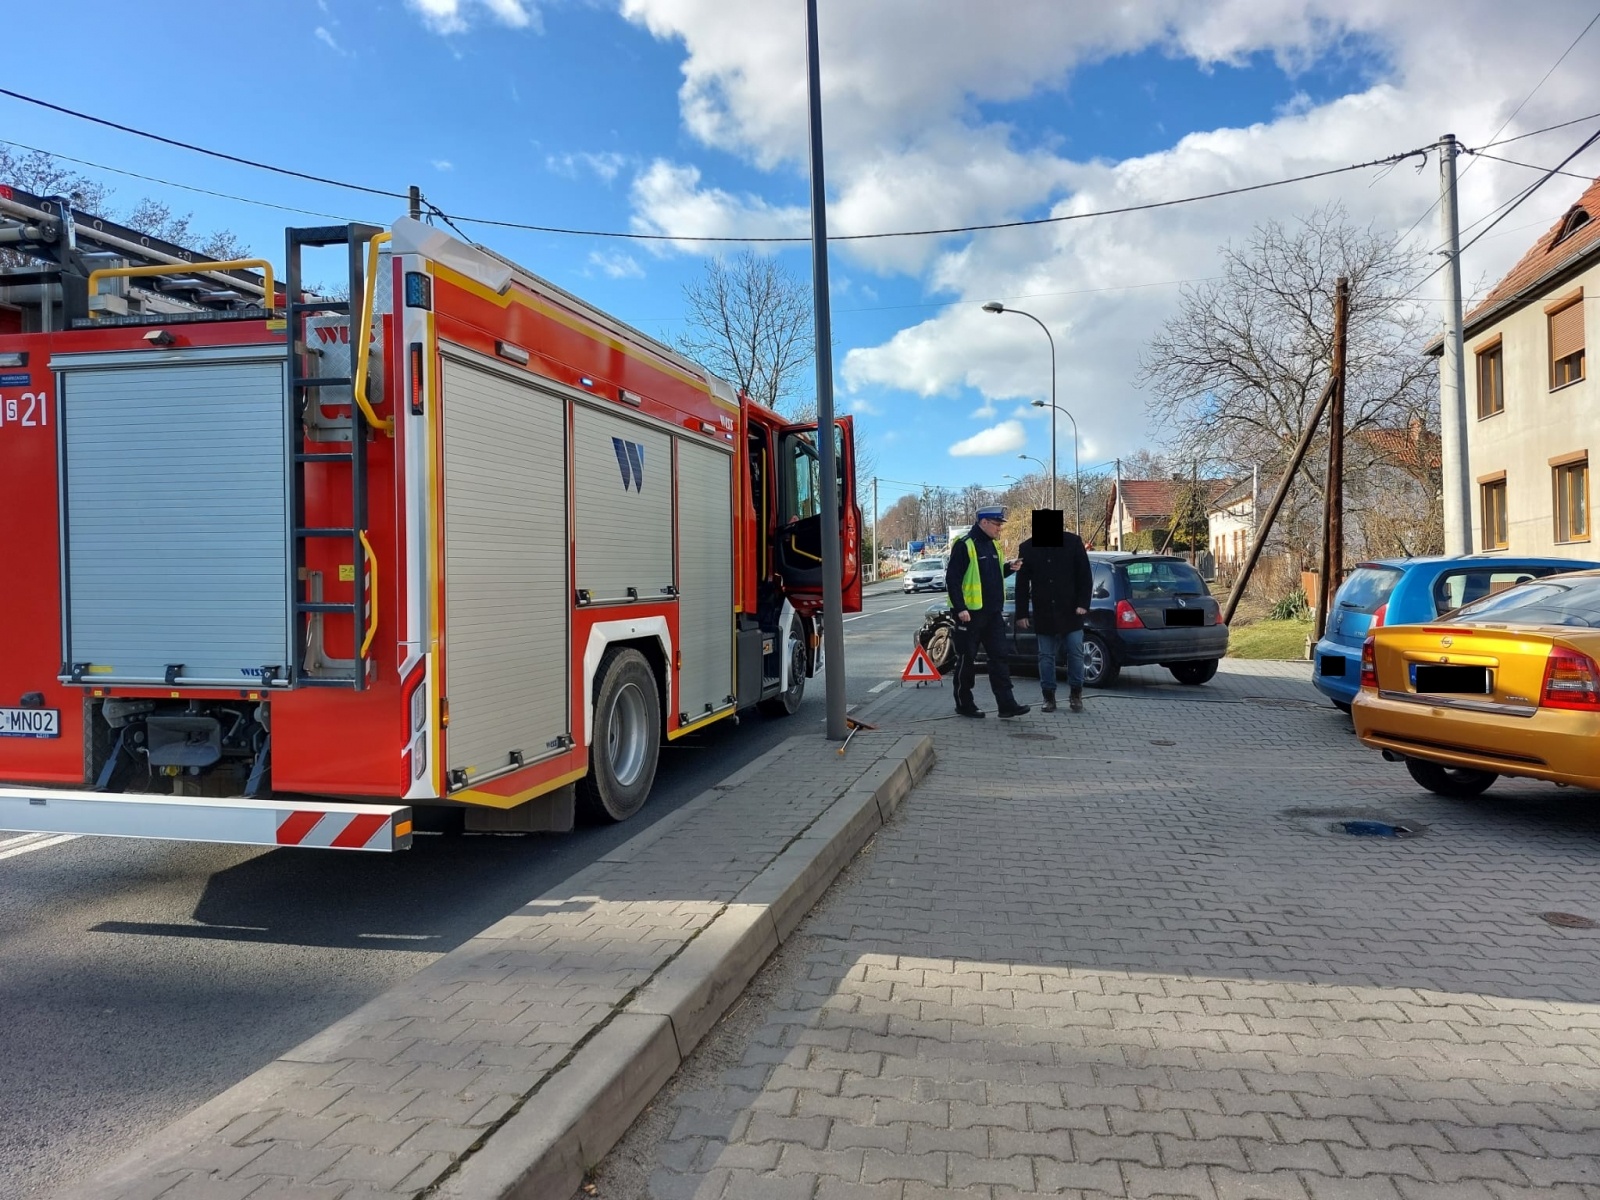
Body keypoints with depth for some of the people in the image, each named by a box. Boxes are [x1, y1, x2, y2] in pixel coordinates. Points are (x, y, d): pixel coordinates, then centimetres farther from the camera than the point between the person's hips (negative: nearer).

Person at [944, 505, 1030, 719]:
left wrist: (1008, 568, 4)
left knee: (1000, 657, 3)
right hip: (970, 613, -8)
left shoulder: (991, 546, 14)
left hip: (992, 613, 8)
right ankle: (964, 704, 14)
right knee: (966, 660, 3)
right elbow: (952, 579, -15)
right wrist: (960, 608, -21)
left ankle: (1007, 704, 3)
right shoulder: (964, 546, -12)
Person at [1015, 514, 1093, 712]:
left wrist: (1083, 603, -9)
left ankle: (1075, 693, 17)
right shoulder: (1027, 548, 1)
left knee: (1075, 653, 2)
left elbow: (1085, 576, -1)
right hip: (1044, 613, 1)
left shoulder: (1073, 542, -3)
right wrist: (1022, 613, 1)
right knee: (1046, 656, 5)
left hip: (1070, 610, -1)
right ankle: (1049, 696, 14)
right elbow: (1022, 585, 4)